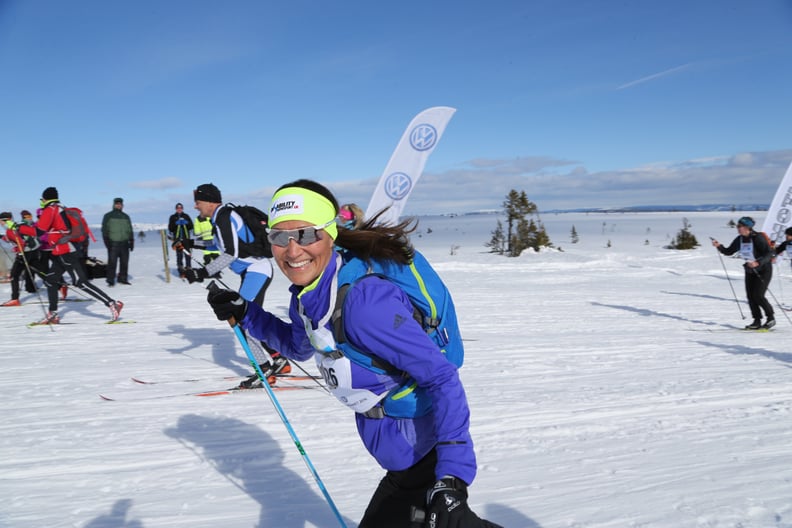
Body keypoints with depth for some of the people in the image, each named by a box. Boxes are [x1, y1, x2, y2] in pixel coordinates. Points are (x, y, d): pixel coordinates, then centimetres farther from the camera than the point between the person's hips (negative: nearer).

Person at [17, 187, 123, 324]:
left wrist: (20, 228, 0)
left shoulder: (50, 210, -6)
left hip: (65, 253, -10)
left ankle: (112, 303, -20)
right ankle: (53, 314, 23)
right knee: (50, 280, 17)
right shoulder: (61, 210, 18)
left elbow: (39, 231, -12)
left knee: (81, 282, -14)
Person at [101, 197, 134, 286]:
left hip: (124, 243, 4)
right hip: (113, 243, -4)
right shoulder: (108, 216, 6)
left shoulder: (125, 216, 18)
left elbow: (130, 230, 21)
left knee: (124, 262, 6)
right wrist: (106, 241, -9)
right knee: (112, 262, -9)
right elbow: (104, 229, 1)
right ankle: (110, 280, -5)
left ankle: (123, 278, 15)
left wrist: (131, 241, 14)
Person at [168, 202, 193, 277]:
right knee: (179, 255, -3)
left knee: (187, 254, 2)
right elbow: (170, 228, 6)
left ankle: (188, 268, 12)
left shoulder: (186, 216, 12)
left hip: (186, 238, 1)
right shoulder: (173, 217, 8)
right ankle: (181, 272, 0)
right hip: (177, 238, -1)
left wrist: (186, 223, -10)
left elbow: (191, 226, 6)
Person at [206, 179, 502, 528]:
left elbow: (442, 379, -28)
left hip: (429, 456, -8)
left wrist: (452, 479, -32)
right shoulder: (307, 294, -4)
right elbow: (299, 346, 20)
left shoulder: (362, 298, -30)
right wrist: (244, 314, 10)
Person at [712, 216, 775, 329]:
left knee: (758, 296, -11)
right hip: (750, 271, 7)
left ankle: (771, 318, 9)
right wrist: (719, 246, -11)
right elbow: (728, 251, 7)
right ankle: (757, 321, 10)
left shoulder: (758, 238, -21)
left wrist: (758, 262, -37)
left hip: (764, 270, -7)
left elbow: (769, 253, -24)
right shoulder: (739, 239, -1)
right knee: (750, 296, 1)